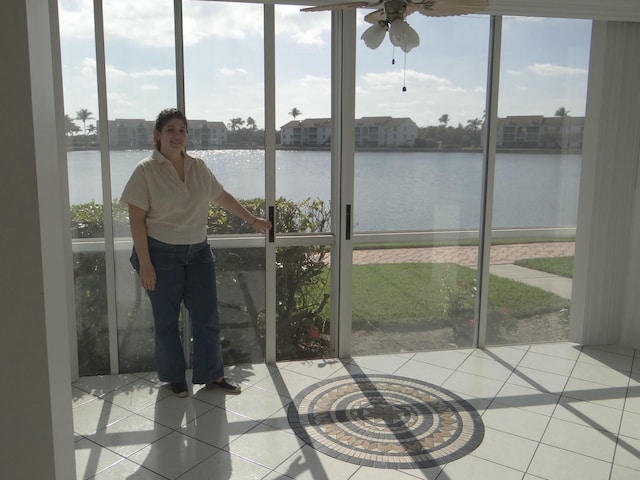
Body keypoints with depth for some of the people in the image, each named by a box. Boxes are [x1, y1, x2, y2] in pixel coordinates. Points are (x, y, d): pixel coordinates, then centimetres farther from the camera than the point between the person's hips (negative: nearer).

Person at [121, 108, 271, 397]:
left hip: (198, 251, 4)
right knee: (166, 319, 8)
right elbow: (136, 219, -11)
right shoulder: (146, 171, -10)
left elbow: (222, 197, 17)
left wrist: (253, 220, 21)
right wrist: (144, 263, -16)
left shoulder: (198, 167, 4)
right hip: (161, 254, -4)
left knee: (207, 315, 8)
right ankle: (174, 377, 27)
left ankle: (212, 374, 24)